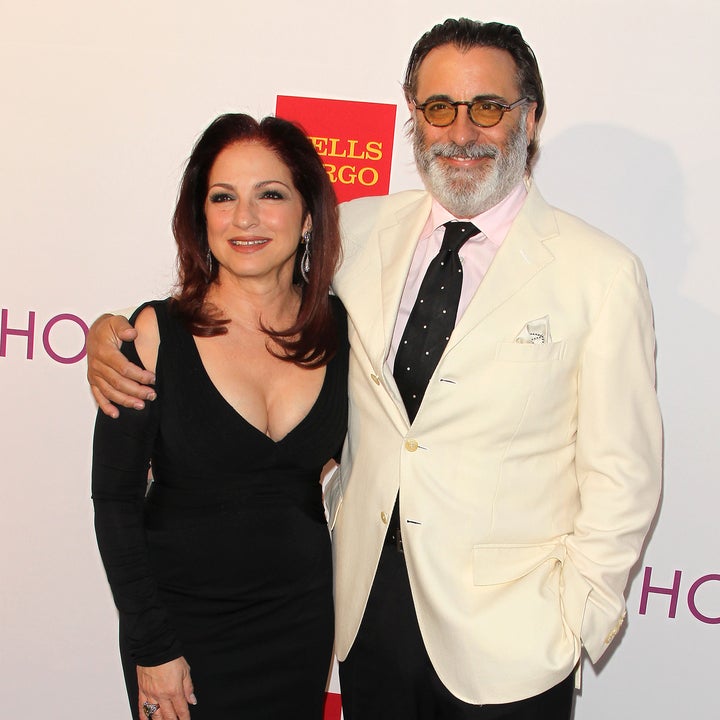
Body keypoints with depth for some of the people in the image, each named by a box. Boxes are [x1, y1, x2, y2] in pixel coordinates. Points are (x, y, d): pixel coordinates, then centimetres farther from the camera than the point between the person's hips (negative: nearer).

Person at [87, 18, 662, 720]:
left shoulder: (602, 273, -9)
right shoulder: (360, 230, 1)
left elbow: (622, 473, -7)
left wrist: (575, 619, -8)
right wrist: (115, 334, -6)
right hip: (369, 603, 3)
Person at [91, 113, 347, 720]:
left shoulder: (339, 330, -5)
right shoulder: (158, 333, -13)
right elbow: (115, 499, -9)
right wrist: (152, 646, -9)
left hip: (301, 618, 3)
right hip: (181, 621, -2)